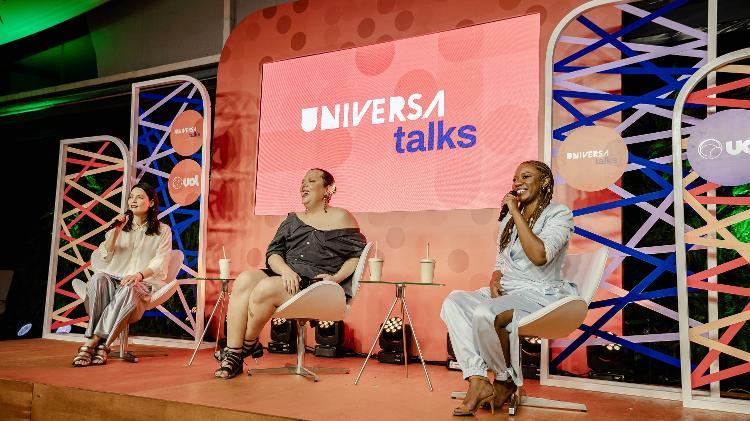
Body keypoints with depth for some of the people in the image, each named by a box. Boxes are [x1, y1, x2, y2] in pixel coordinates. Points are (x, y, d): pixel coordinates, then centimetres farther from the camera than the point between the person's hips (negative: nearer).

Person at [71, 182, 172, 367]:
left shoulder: (163, 231, 12)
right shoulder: (121, 224, 22)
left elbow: (159, 263, -2)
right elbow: (105, 257, 10)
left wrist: (139, 275, -21)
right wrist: (116, 232, -5)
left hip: (142, 284, -2)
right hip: (113, 278, 3)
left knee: (128, 289, -39)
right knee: (98, 280, -34)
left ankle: (91, 342, -39)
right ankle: (100, 345, -40)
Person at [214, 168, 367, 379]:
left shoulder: (341, 217, 9)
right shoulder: (292, 220, 23)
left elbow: (358, 254, 5)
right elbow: (273, 252, 12)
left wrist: (337, 277, -10)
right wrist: (285, 269, -11)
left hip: (316, 282, -5)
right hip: (285, 275, 5)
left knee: (266, 288, -31)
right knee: (244, 280, -24)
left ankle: (249, 344, -5)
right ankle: (233, 355, -24)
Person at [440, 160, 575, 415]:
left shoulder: (559, 214, -3)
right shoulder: (508, 220, 20)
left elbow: (539, 256, -20)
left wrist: (516, 212, -15)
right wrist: (495, 279, -2)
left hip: (540, 294, -7)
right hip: (506, 291, 7)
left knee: (485, 314, -34)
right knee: (453, 302, -17)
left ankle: (507, 380, -8)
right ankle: (477, 381, -26)